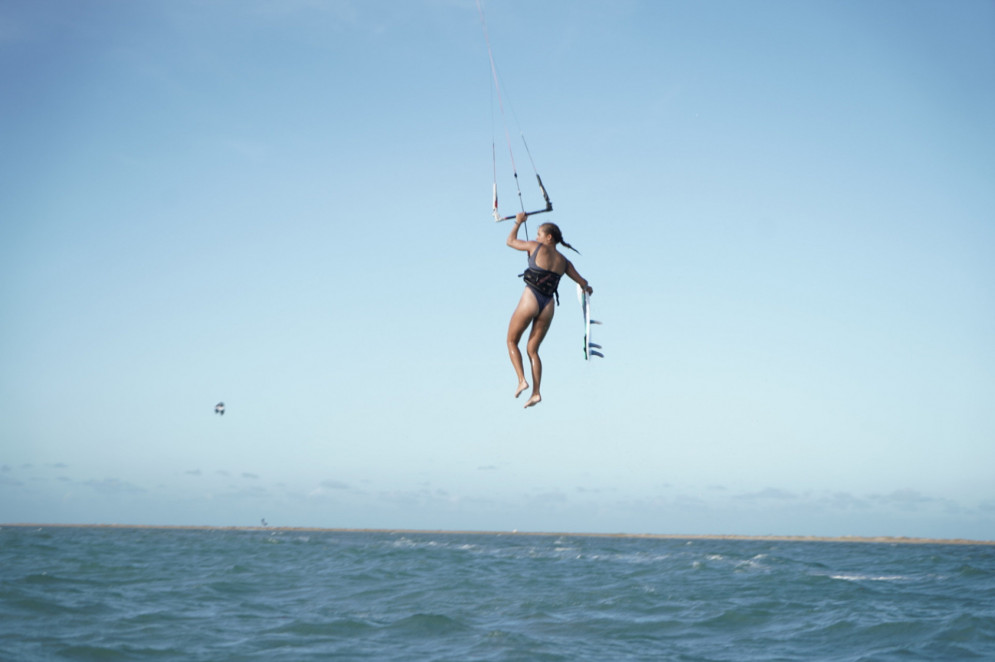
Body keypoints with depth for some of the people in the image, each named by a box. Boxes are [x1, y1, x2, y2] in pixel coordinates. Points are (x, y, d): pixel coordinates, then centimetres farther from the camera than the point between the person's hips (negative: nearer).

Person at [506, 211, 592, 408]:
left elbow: (511, 241, 13)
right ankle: (536, 392, 2)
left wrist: (518, 222, 27)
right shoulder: (564, 262, 13)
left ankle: (522, 380, -7)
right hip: (548, 305, 5)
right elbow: (583, 283, 24)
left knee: (512, 341, 11)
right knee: (532, 349, 12)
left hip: (530, 300, -5)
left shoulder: (537, 247, -1)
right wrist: (587, 288, 47)